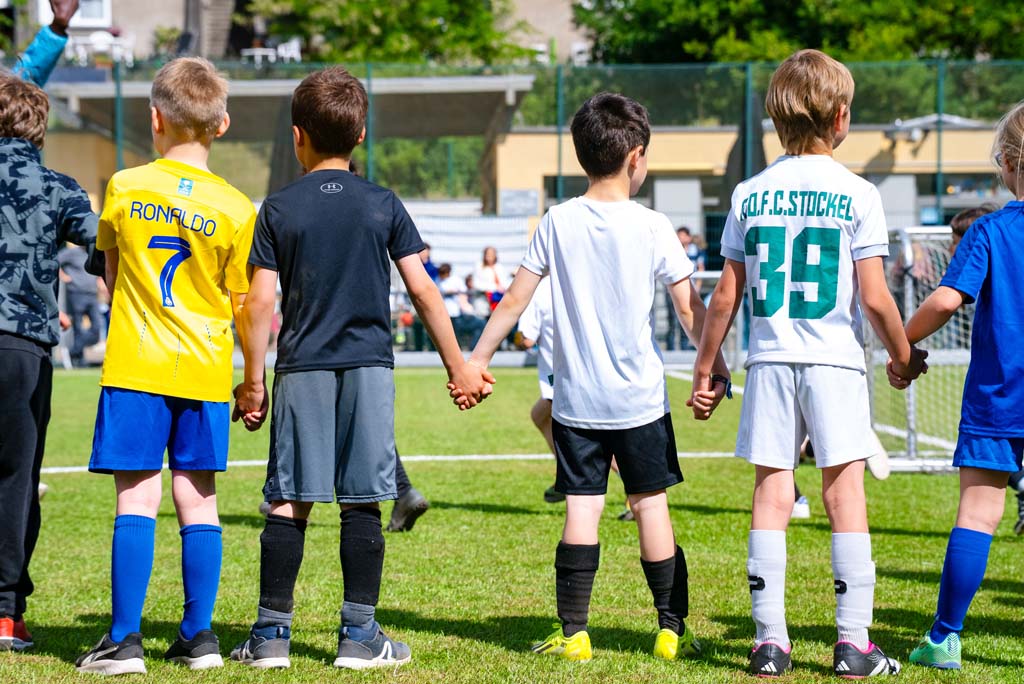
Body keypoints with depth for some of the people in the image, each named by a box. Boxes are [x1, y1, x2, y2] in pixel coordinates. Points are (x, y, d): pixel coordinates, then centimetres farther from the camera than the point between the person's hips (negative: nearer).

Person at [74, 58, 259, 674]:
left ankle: (124, 639, -3)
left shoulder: (124, 188, -2)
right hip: (205, 369, 1)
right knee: (198, 499, 8)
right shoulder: (235, 208, -4)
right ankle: (198, 636, 11)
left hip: (135, 367, -1)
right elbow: (241, 305, 2)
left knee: (137, 500, -1)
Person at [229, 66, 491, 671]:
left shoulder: (279, 209, 0)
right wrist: (459, 367, 10)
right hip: (370, 369, 0)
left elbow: (260, 303, -3)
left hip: (301, 370, 0)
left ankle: (272, 631, 3)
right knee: (362, 504, 2)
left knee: (290, 502, 2)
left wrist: (253, 381, 5)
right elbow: (423, 289, 2)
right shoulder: (383, 205, 3)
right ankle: (360, 634, 2)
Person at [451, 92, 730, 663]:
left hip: (576, 400, 1)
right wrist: (718, 370, 4)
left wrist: (476, 361, 10)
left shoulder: (559, 222, -1)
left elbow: (515, 300, 2)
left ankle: (573, 633, 0)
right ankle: (673, 629, 10)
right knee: (652, 506, 7)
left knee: (582, 510, 2)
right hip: (641, 400, -1)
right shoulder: (653, 227, -6)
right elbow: (690, 309, -5)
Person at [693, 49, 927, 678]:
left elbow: (726, 298, 6)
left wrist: (706, 369, 16)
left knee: (771, 494, 4)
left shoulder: (750, 195, 5)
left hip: (769, 361, 3)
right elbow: (874, 297, -7)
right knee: (846, 493, 0)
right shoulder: (858, 195, -4)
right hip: (834, 363, -3)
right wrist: (904, 355, 9)